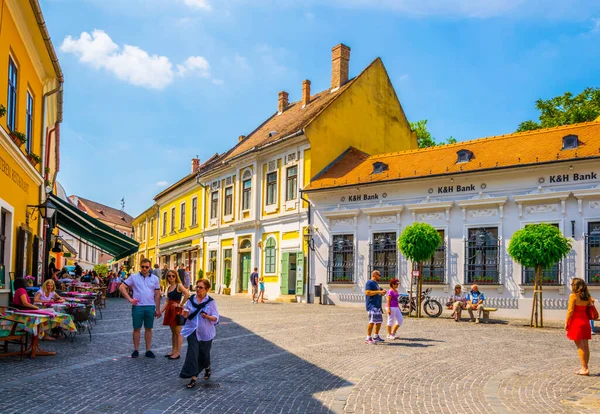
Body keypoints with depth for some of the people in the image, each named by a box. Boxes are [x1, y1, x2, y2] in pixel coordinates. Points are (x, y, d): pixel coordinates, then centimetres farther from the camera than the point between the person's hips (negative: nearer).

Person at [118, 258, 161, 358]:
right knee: (137, 328, 6)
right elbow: (121, 287, 0)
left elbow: (157, 295, 9)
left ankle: (148, 350, 16)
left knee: (148, 328, 8)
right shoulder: (134, 277, 1)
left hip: (150, 307, 1)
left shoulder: (154, 278, 7)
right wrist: (130, 299, -7)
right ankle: (136, 350, 16)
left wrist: (158, 309, 6)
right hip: (137, 306, -1)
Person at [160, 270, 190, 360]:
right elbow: (167, 301, 14)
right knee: (173, 332, 15)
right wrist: (160, 311, 7)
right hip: (170, 310, 8)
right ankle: (173, 351, 22)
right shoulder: (169, 288, 13)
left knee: (178, 333, 0)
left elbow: (187, 294, -25)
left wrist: (180, 304, -19)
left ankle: (177, 353, 5)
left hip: (177, 311, -8)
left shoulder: (179, 285, -9)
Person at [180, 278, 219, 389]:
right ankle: (193, 378, -6)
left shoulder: (210, 302, -7)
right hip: (192, 331, 1)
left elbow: (216, 318, -9)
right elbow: (186, 315, 7)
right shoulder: (191, 300, 0)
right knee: (192, 353, -10)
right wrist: (185, 314, -16)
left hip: (205, 332, -1)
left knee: (204, 353, 13)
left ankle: (207, 368, 45)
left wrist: (208, 317, -29)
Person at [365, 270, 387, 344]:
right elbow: (367, 292, -19)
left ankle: (376, 336, 24)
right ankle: (368, 338, -13)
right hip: (372, 305, -10)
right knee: (372, 321, -15)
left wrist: (382, 293, 11)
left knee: (379, 321, 13)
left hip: (377, 305, 10)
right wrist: (378, 291, -19)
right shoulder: (369, 282, -8)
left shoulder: (375, 283, 23)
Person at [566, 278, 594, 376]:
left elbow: (570, 311, -14)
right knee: (585, 346, 9)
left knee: (580, 346, -2)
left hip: (576, 322, -6)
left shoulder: (573, 296, -13)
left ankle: (584, 368, 0)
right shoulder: (587, 296, 6)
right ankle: (585, 367, 16)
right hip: (585, 322, 6)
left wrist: (566, 323, -9)